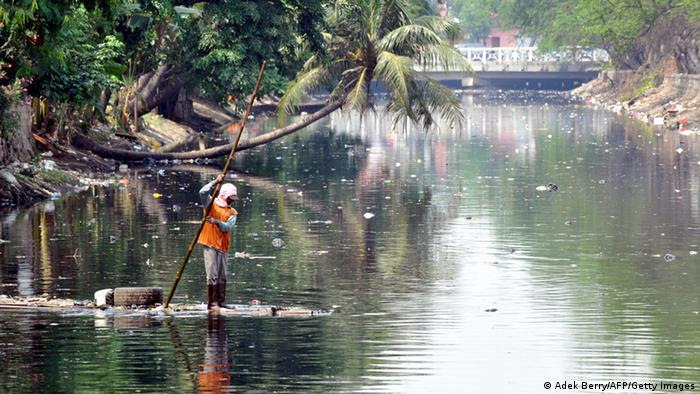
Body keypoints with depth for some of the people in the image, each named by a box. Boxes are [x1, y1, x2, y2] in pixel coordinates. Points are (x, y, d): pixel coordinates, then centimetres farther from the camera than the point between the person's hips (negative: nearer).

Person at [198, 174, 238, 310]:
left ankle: (220, 302, 13)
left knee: (222, 277, 7)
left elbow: (227, 227, -5)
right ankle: (212, 303, -8)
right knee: (212, 275, -9)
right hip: (210, 244, -5)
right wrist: (215, 182, -20)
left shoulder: (232, 212, 11)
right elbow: (203, 192, -15)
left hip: (223, 246, 5)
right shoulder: (211, 204, 4)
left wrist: (216, 222, -22)